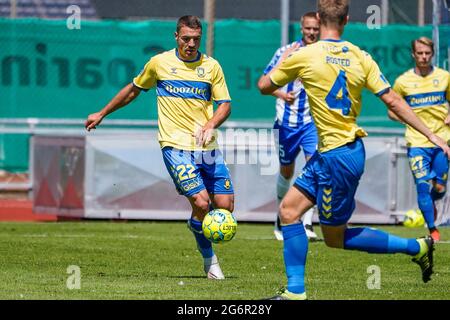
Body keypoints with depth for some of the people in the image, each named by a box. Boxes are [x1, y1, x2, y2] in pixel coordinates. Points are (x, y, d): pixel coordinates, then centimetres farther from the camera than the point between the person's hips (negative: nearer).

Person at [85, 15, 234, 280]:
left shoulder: (211, 66, 6)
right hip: (176, 146, -3)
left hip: (208, 147, 3)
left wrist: (211, 125, -16)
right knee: (201, 203, -16)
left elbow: (225, 104, 5)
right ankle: (209, 258, 5)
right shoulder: (159, 63, 4)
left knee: (225, 205, -4)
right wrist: (102, 114, 26)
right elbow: (134, 89, 19)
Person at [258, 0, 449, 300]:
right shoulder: (360, 57, 1)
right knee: (289, 210, 12)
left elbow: (264, 86, 1)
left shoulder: (304, 56, -13)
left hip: (338, 157, -8)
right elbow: (393, 101, -3)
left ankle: (415, 247, 4)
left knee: (335, 238, 4)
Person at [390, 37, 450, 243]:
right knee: (423, 186, -11)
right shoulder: (403, 81, -1)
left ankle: (431, 204, 39)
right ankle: (432, 230, 2)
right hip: (417, 142, -2)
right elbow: (392, 110, 9)